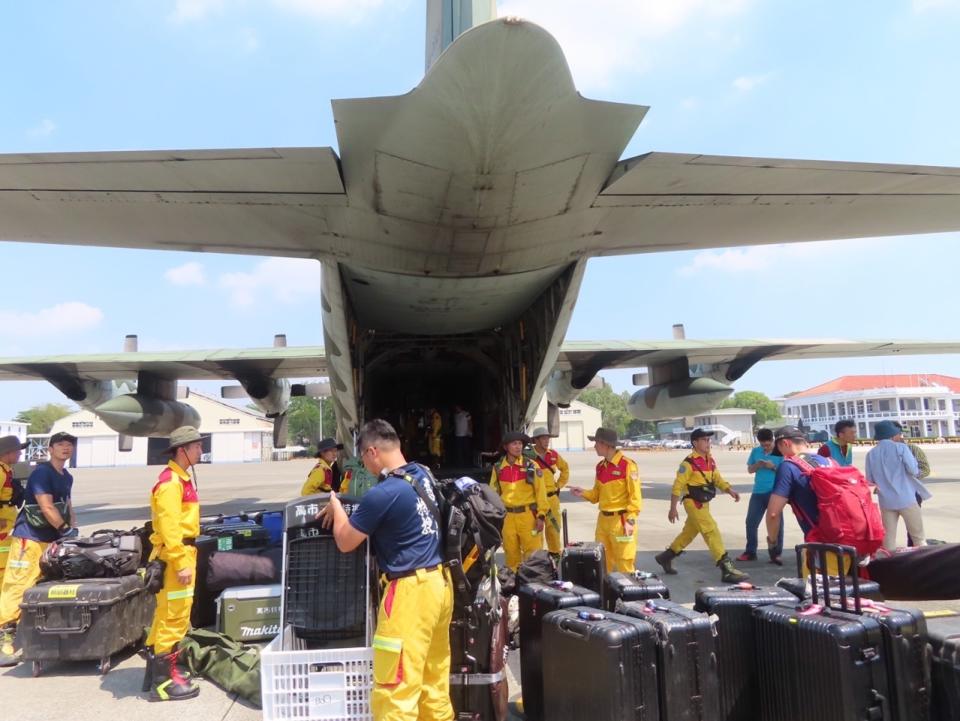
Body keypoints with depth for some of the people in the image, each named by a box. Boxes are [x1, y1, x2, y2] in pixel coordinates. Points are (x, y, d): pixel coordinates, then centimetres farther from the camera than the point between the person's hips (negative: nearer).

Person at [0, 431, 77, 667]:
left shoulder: (67, 477, 15)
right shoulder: (42, 472, -12)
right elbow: (47, 508, -17)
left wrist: (74, 529, 8)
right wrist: (66, 530, -12)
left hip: (53, 539, 8)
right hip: (30, 538, -8)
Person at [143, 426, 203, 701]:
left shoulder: (181, 478, 15)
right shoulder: (171, 481, -17)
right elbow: (169, 526, -23)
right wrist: (181, 562, -23)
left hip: (182, 552, 10)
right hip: (175, 555, -10)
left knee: (167, 614, 17)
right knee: (174, 616, -5)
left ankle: (157, 670, 28)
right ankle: (163, 681, 3)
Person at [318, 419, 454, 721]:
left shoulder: (382, 494, -19)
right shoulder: (424, 474, 6)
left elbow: (345, 542, -5)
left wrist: (335, 504, 11)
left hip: (411, 591, -9)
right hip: (439, 582, 9)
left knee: (396, 689, 0)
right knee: (435, 678, 19)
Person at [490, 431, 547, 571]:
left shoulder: (531, 466, -3)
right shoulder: (497, 468, 4)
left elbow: (540, 491, -3)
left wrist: (541, 515, -8)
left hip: (528, 515, -2)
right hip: (507, 516, 3)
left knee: (533, 552, -2)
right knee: (511, 553, 11)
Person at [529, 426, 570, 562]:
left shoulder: (553, 455, 5)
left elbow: (565, 468, 22)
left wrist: (559, 484, 14)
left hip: (552, 497, 6)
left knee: (554, 526, 15)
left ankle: (555, 553, 32)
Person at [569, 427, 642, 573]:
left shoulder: (627, 465, -13)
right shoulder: (600, 466, 10)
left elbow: (635, 496, -12)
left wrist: (630, 520, -16)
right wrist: (583, 493, -1)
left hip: (620, 520, -7)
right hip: (603, 519, 7)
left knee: (624, 562, -1)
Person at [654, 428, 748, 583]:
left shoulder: (710, 460, 7)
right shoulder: (689, 463, -17)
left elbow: (717, 479, 13)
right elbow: (677, 486, -15)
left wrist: (730, 490, -5)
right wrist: (673, 508, -14)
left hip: (704, 503, 9)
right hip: (693, 503, -9)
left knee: (689, 533, 19)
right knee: (712, 532, -12)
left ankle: (665, 557, 35)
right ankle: (727, 570, -11)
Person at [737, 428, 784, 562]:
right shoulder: (755, 451, 6)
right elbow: (749, 469, 10)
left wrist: (773, 467, -21)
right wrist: (757, 465, -9)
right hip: (758, 492, 4)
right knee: (751, 522, 5)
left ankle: (776, 553, 14)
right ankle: (750, 552, 14)